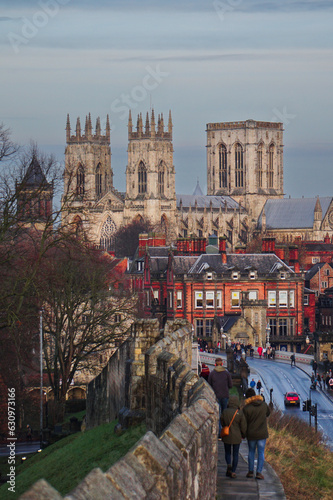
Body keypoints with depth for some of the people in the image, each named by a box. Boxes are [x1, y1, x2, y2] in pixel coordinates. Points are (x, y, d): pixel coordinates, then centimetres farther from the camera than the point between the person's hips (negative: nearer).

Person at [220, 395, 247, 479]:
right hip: (237, 437, -1)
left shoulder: (225, 412, -8)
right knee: (235, 454, 9)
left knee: (227, 452, 15)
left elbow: (222, 423, 3)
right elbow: (243, 426, -6)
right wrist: (243, 435, 12)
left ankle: (229, 464, -12)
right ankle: (233, 471, 7)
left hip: (227, 437, 1)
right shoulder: (240, 413, -11)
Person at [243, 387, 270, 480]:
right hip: (262, 434, 1)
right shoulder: (264, 405, -4)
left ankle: (251, 471, 18)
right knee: (261, 452, 5)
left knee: (251, 452, 15)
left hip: (251, 434, -1)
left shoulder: (246, 408, -13)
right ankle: (259, 472, 0)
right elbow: (268, 413, 16)